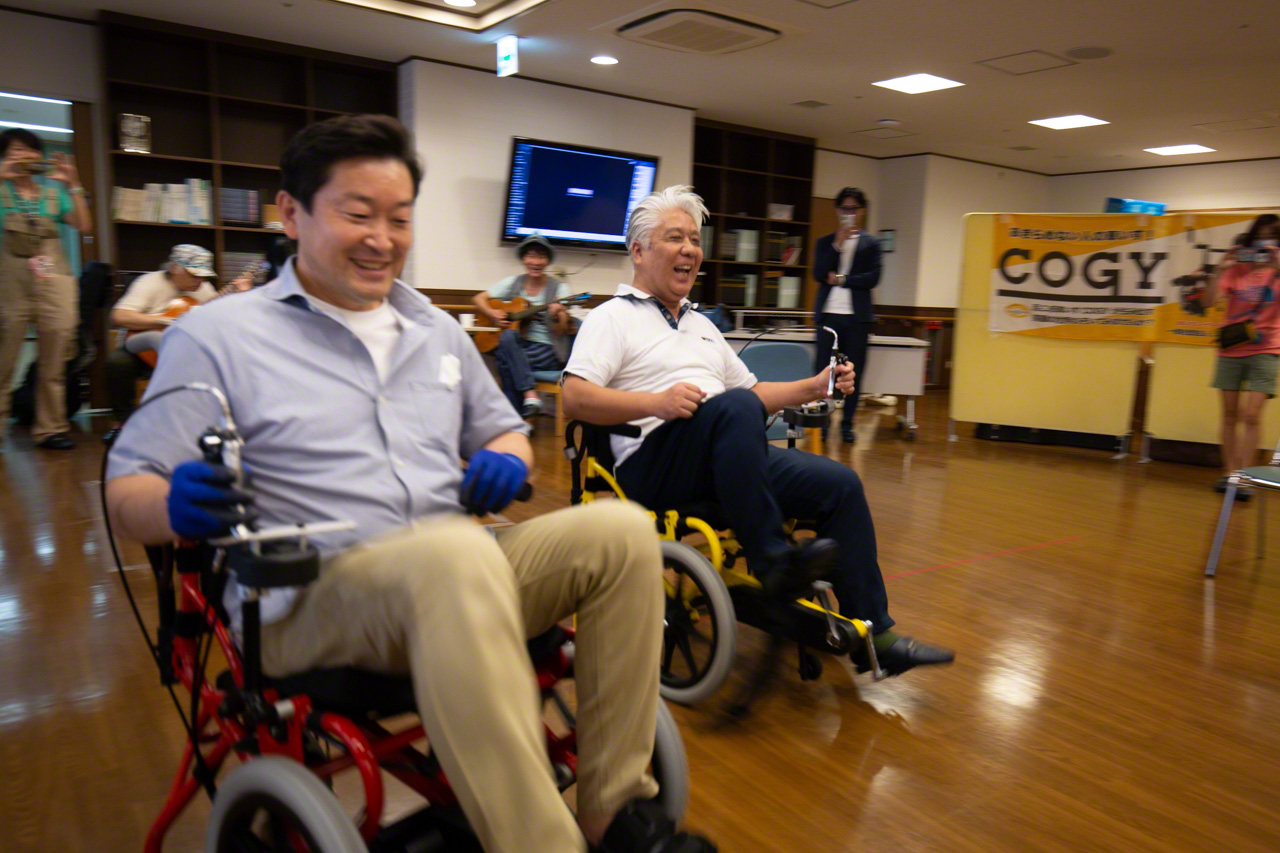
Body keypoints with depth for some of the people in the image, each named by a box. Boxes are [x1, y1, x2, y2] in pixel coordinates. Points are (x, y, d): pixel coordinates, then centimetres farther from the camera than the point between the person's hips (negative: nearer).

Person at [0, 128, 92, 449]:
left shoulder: (54, 190, 17)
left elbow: (83, 225, 6)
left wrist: (73, 186, 0)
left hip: (54, 278, 2)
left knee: (54, 362, 2)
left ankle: (50, 428, 8)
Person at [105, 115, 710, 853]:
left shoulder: (437, 330, 19)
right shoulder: (218, 336, 4)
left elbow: (504, 428, 26)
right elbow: (127, 489, 1)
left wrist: (506, 457, 1)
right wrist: (177, 505, -24)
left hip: (459, 570, 6)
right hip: (307, 600, -5)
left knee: (622, 530, -16)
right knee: (459, 555, -37)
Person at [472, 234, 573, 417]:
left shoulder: (559, 289, -1)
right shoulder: (513, 283, 9)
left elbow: (560, 331, -6)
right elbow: (478, 298, 15)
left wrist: (557, 316, -28)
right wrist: (492, 313, -4)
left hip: (548, 351, -3)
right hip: (517, 346, 4)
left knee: (506, 359, -31)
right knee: (508, 336, -32)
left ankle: (514, 414, -20)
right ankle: (530, 394, -35)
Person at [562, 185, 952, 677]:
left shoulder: (702, 326, 29)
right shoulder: (612, 318, 5)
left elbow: (752, 391, 31)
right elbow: (575, 399, -10)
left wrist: (814, 387, 16)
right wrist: (657, 402, -23)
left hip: (731, 459, 7)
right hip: (653, 462, -7)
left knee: (841, 483, -7)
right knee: (734, 407, -35)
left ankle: (872, 635, 1)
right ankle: (772, 561, -27)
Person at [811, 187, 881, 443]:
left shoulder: (871, 243, 10)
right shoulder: (825, 242, 13)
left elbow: (873, 278, -3)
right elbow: (819, 274, -3)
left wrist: (840, 279, -6)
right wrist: (838, 244, -7)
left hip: (857, 316, 0)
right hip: (828, 314, 1)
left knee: (854, 372, 1)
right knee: (822, 371, -3)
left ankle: (847, 424, 9)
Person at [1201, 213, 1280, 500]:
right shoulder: (1237, 269, 3)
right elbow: (1207, 301, -8)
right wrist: (1220, 269, -17)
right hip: (1231, 350, 2)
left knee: (1251, 416, -9)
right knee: (1230, 414, 7)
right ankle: (1229, 473, 15)